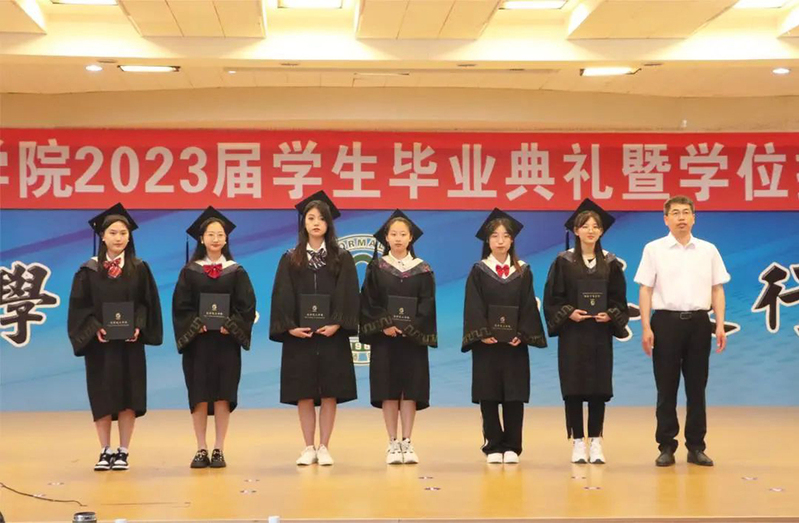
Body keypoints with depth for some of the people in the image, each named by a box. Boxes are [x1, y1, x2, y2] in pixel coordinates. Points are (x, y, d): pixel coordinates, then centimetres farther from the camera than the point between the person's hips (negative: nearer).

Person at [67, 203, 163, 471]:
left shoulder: (139, 269, 3)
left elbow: (147, 303, 3)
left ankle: (123, 452, 7)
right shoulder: (89, 270, 2)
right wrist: (95, 328, -14)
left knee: (127, 398, -1)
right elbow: (80, 306, 0)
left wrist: (137, 326, -13)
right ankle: (105, 451, 11)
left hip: (129, 342, 0)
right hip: (99, 342, 0)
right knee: (102, 398, 2)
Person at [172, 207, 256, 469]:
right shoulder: (190, 271, 5)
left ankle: (219, 450, 4)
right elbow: (181, 305, 1)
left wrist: (231, 326, -13)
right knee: (199, 396, 0)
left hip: (226, 341, 0)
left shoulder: (237, 272, 6)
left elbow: (247, 305, 1)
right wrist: (195, 325, -14)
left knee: (222, 395, -1)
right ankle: (201, 450, 6)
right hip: (197, 341, 0)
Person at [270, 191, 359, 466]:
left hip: (331, 335, -1)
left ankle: (324, 447, 8)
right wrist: (289, 327, -11)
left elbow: (348, 296, -2)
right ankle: (309, 448, 10)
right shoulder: (290, 260, 6)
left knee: (329, 393, 1)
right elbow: (282, 296, 2)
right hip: (299, 335, 1)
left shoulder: (342, 259, 5)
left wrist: (337, 324, -14)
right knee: (304, 393, 2)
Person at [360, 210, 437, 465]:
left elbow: (428, 303, 0)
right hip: (384, 338, -1)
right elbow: (368, 302, -1)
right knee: (388, 390, -1)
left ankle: (407, 442, 4)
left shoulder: (422, 269, 5)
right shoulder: (376, 267, 4)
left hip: (413, 338, 1)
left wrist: (410, 327, -13)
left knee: (410, 389, -1)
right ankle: (393, 443, 4)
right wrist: (384, 325, -14)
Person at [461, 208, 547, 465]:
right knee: (488, 397, 0)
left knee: (515, 397, 0)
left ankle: (512, 447, 7)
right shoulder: (478, 271, 4)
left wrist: (522, 334, -11)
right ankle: (493, 447, 7)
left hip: (515, 344, 1)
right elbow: (473, 306, -3)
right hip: (486, 343, -1)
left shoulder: (523, 272, 8)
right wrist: (482, 334, -16)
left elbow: (528, 306, 2)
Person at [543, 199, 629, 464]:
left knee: (598, 388, 2)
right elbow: (552, 298, 0)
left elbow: (619, 299, 7)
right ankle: (578, 442, 6)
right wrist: (568, 313, -15)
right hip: (572, 333, -2)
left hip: (600, 334, 2)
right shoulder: (563, 261, 0)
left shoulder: (610, 263, 6)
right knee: (573, 388, -1)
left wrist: (610, 315, -11)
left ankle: (596, 442, 9)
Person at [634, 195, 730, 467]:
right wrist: (646, 328, -7)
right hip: (666, 321, -2)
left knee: (697, 387, 5)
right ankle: (666, 447, 8)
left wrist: (720, 325, -1)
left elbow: (717, 290, 9)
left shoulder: (708, 250, 8)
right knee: (666, 388, 2)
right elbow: (645, 290, 0)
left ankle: (696, 447, 12)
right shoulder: (654, 249, 2)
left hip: (698, 322, 2)